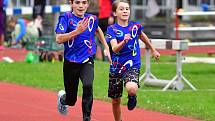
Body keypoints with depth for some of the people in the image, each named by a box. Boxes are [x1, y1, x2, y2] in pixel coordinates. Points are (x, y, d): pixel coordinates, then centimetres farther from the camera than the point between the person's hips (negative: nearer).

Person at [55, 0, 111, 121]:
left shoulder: (92, 19, 3)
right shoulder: (66, 17, -8)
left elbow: (98, 30, 27)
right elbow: (59, 39, -20)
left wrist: (106, 47, 23)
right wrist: (77, 31, -29)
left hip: (87, 62, 1)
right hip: (71, 62, -1)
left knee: (88, 85, -29)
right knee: (71, 100, 10)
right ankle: (62, 98, 47)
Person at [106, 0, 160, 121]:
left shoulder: (135, 26, -1)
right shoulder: (112, 29, -8)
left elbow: (142, 36, 22)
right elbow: (114, 49, -22)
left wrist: (153, 50, 34)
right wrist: (124, 41, -42)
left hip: (132, 66, -1)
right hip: (116, 68, 1)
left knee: (131, 89, -32)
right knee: (115, 101, 10)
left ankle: (132, 97, 5)